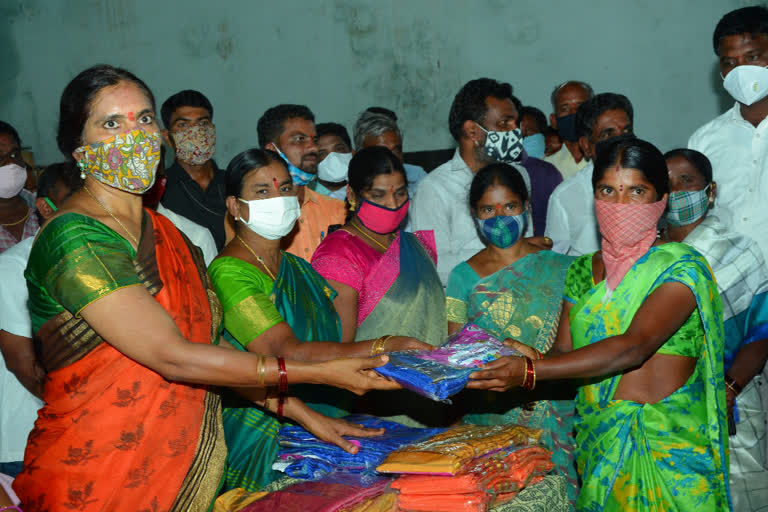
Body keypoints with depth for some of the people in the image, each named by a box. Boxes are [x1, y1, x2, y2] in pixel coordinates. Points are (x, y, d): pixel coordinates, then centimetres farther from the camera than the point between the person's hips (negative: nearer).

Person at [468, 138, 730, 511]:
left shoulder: (681, 267, -6)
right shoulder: (582, 271, 12)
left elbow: (633, 347, -19)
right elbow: (563, 352, 8)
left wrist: (529, 371, -26)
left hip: (668, 448, -4)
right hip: (595, 440, 4)